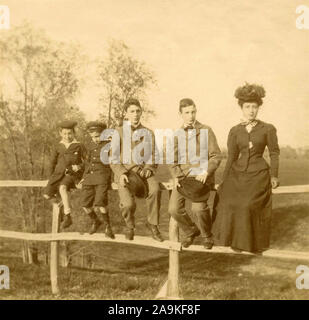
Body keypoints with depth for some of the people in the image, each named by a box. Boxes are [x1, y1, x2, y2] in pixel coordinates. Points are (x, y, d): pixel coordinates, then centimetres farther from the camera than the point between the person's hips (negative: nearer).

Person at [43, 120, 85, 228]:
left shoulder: (79, 146, 5)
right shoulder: (57, 147, 13)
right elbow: (52, 163, 19)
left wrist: (79, 167, -11)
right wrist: (51, 178, 11)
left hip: (73, 175, -4)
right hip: (59, 175, 4)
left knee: (62, 188, -36)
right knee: (47, 193, -18)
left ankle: (67, 217, -32)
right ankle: (62, 206, 12)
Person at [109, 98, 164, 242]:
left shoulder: (148, 133, 14)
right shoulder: (119, 132, 7)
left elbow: (153, 157, 14)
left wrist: (148, 170, -7)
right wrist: (121, 174, -14)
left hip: (143, 171, 2)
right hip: (124, 172, -1)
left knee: (155, 190, -33)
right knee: (128, 204, -25)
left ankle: (152, 224, -10)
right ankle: (129, 225, 11)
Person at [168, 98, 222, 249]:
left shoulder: (206, 130, 1)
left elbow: (216, 156, -2)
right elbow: (174, 161, 11)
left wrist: (205, 172, -17)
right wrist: (176, 177, -7)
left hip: (202, 176, -3)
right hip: (183, 176, 3)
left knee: (199, 207, -26)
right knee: (174, 208, -16)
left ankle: (207, 235, 4)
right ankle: (191, 231, 14)